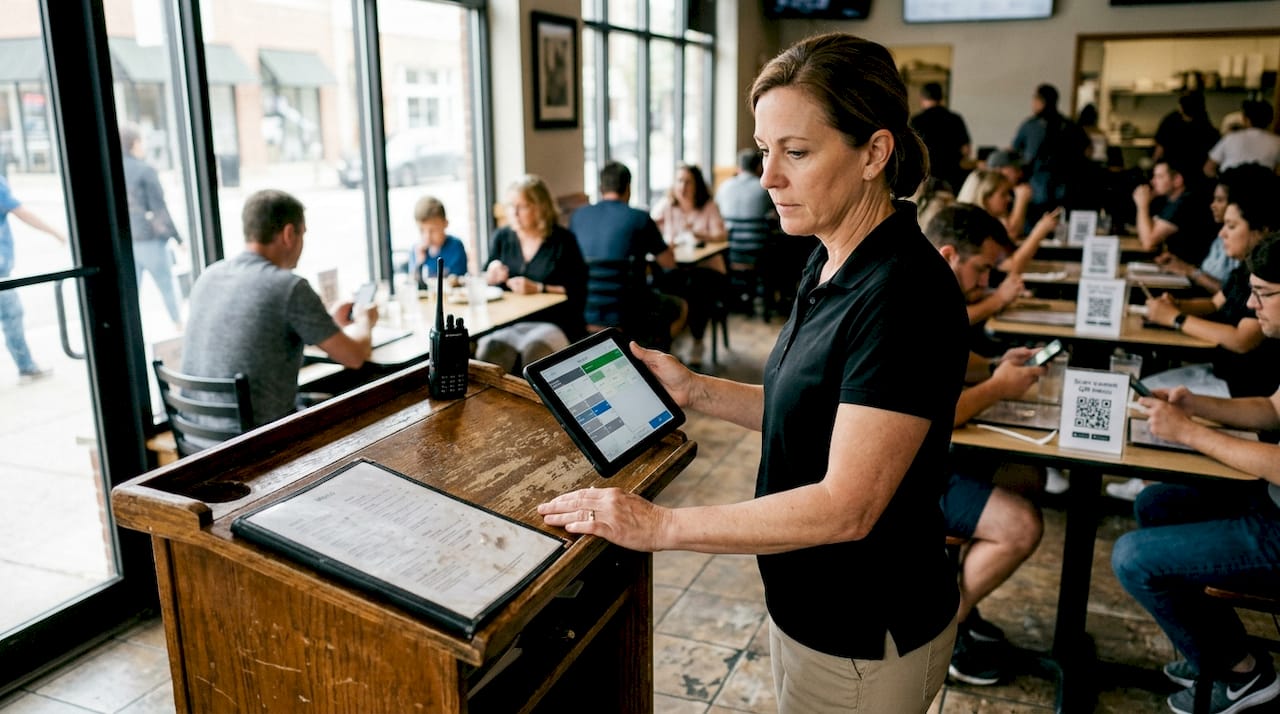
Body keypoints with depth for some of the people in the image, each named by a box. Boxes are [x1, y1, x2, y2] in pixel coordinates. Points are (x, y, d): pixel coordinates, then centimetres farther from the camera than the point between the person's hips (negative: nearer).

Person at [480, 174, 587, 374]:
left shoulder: (563, 240, 2)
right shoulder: (501, 237, 16)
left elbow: (577, 294, -3)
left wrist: (538, 288, -12)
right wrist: (492, 276, -1)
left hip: (554, 324, -3)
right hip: (508, 324, 3)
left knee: (534, 347, -36)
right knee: (489, 347, -31)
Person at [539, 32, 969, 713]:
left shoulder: (904, 293, -27)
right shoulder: (830, 264, 1)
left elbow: (846, 506, -28)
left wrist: (662, 525, -26)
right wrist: (696, 391, -1)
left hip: (863, 645, -8)